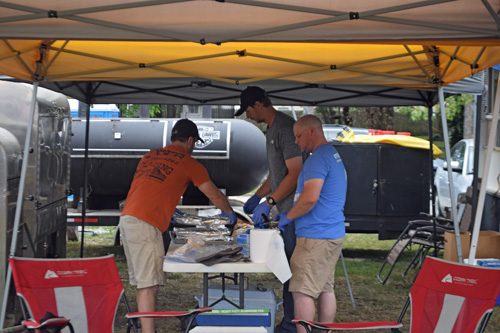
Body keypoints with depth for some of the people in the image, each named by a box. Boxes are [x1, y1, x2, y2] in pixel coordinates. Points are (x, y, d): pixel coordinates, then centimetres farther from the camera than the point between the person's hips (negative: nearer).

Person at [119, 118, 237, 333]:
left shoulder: (150, 156, 22)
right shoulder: (188, 163, 3)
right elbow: (215, 196, 10)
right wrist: (229, 213, 29)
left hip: (126, 218, 8)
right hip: (145, 225, -7)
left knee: (142, 283, 10)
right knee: (149, 285, -10)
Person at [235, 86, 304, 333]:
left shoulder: (286, 128, -16)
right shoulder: (272, 129, 16)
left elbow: (295, 173, -21)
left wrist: (268, 203, -20)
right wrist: (257, 197, 24)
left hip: (294, 210, -10)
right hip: (285, 211, 10)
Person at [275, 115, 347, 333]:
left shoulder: (318, 158, -15)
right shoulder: (333, 155, 19)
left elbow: (310, 198, -24)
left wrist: (287, 217, -8)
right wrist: (289, 213, 21)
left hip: (316, 237, -11)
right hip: (333, 233, 11)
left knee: (302, 292, -9)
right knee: (325, 289, 12)